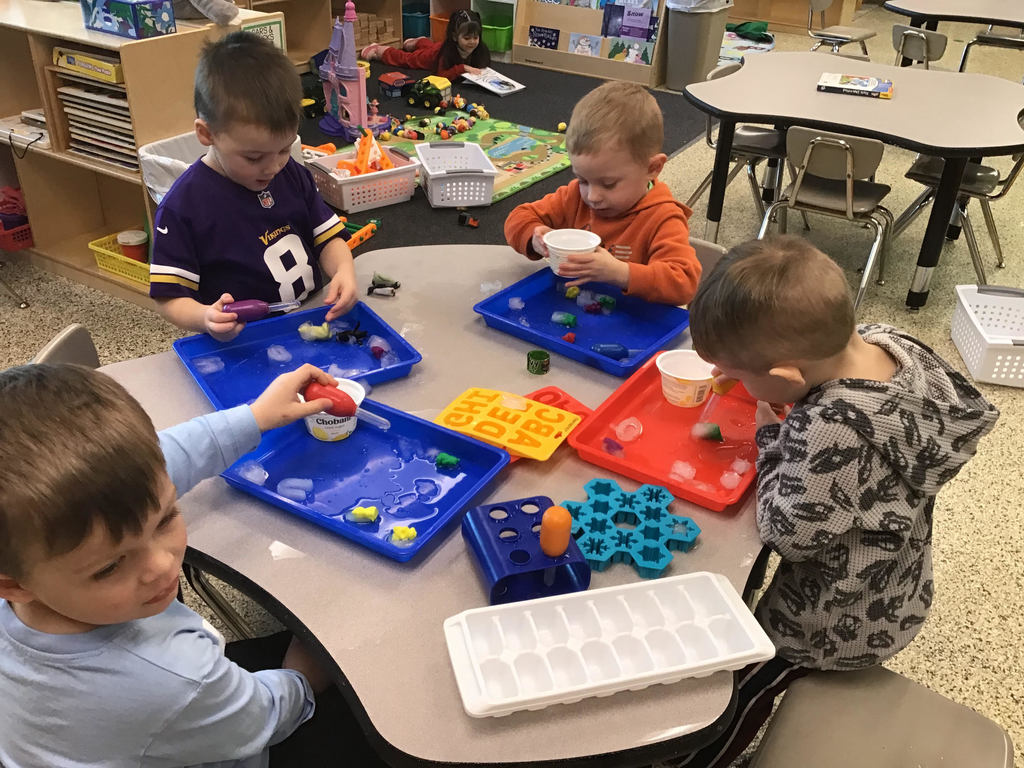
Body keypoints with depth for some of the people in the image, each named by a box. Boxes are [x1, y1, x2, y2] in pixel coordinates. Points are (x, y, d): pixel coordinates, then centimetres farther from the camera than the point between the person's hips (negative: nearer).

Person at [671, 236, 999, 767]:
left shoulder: (836, 431, -43)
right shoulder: (889, 341, -18)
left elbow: (787, 533, -28)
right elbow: (828, 371, 5)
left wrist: (771, 438, -17)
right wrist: (751, 367, -8)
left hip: (840, 626, -8)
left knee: (734, 690, 16)